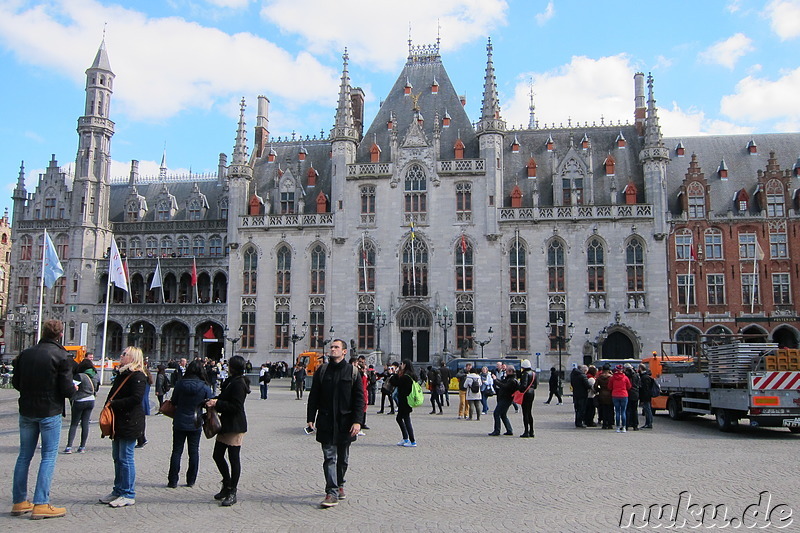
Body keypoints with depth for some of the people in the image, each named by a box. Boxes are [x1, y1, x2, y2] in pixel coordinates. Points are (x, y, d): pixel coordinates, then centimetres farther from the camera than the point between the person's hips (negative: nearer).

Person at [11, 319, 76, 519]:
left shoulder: (25, 354, 3)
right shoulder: (61, 356, -13)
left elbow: (15, 383, 8)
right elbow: (67, 389, -15)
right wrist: (74, 388, 7)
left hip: (26, 411, 6)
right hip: (50, 412, -5)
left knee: (24, 455, 14)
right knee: (49, 456, 1)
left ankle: (19, 501, 21)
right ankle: (41, 504, -1)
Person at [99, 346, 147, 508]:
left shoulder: (137, 377, -12)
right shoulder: (122, 375, 18)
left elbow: (136, 398, -22)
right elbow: (113, 395, 23)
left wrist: (113, 404, -17)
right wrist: (109, 405, 3)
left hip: (130, 424, -10)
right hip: (118, 423, 10)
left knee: (125, 458, -5)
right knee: (117, 457, 14)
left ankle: (128, 495, 3)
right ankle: (118, 491, 24)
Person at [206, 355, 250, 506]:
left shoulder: (238, 384, -17)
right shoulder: (230, 381, 14)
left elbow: (236, 406, -23)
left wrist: (217, 403, -19)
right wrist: (213, 401, 2)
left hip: (235, 426, -10)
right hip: (225, 425, 10)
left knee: (234, 459, -1)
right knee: (217, 455, 14)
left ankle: (232, 493, 8)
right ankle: (227, 486, 29)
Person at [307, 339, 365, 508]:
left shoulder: (352, 371, 1)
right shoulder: (322, 370, 5)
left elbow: (359, 398, -1)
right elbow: (313, 396, 6)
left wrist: (357, 421, -9)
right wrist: (310, 418, -1)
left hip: (345, 421, 0)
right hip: (326, 421, 0)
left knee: (343, 458, 13)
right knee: (329, 457, -4)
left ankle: (339, 484, 32)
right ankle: (332, 492, -3)